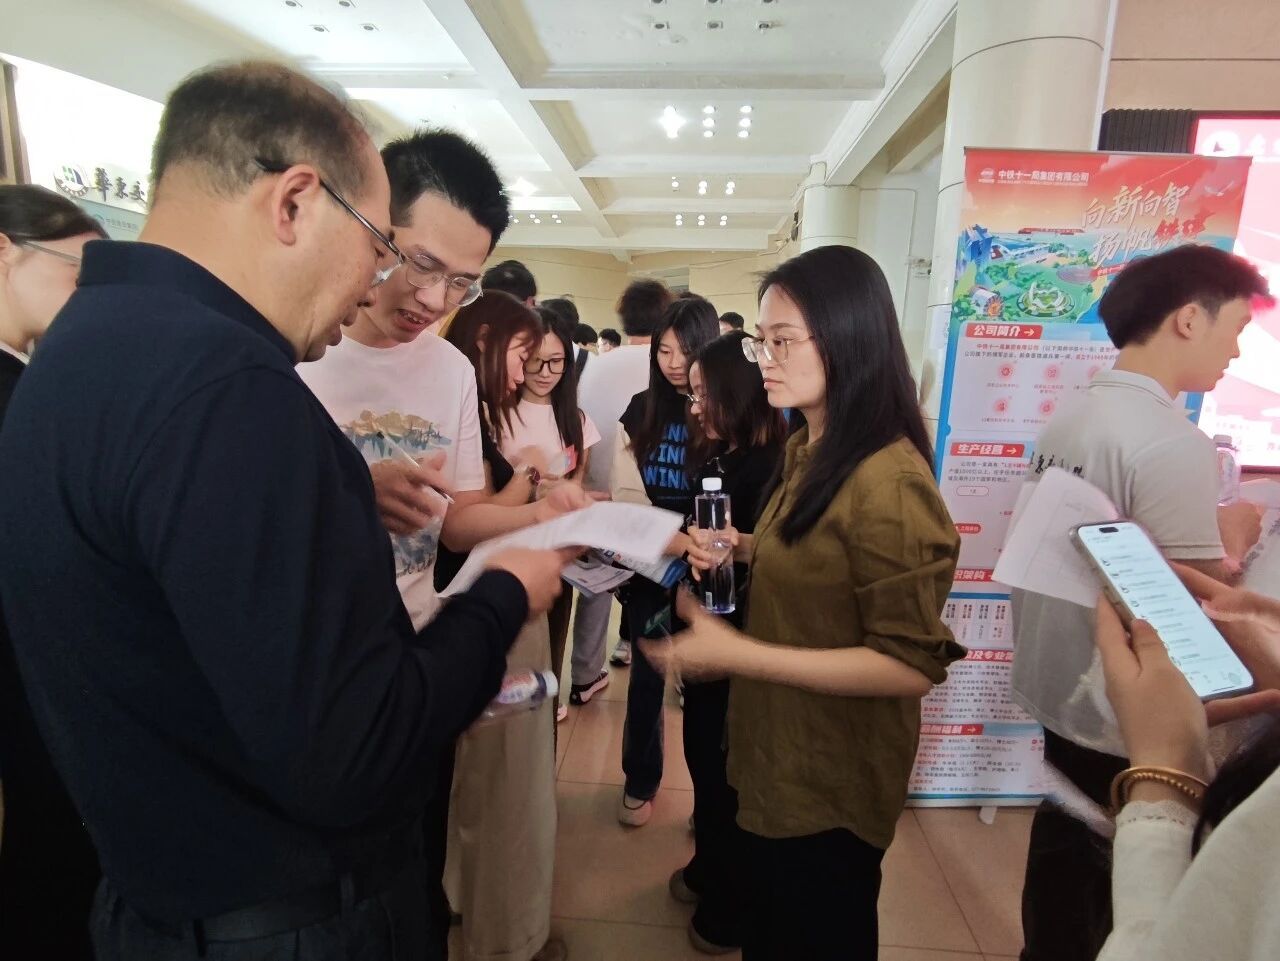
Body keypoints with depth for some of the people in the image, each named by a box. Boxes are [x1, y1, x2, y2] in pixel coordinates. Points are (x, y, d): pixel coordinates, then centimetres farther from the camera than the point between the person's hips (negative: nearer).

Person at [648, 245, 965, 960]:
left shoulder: (888, 480, -26)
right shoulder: (807, 451, 3)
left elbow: (913, 666, -26)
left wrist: (736, 655, -29)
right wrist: (737, 547, -3)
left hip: (831, 788, -8)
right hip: (776, 758, 8)